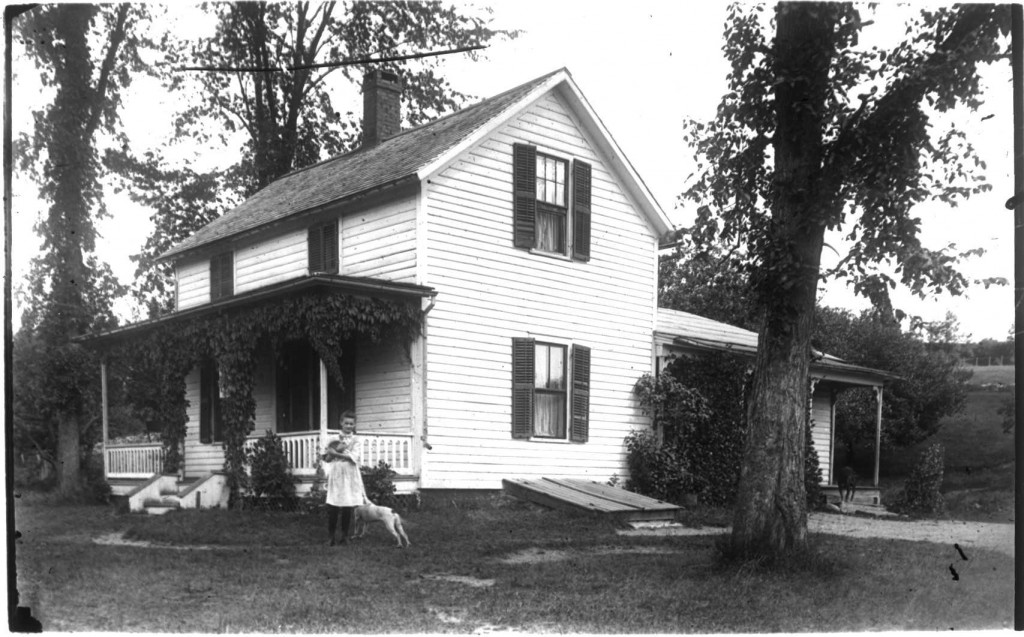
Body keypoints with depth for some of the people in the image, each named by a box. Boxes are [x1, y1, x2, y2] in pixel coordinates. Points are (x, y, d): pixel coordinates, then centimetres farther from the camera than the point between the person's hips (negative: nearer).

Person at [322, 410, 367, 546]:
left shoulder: (355, 439, 4)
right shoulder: (335, 438, 9)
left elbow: (354, 457, -10)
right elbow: (326, 458, 5)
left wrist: (336, 453, -11)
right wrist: (337, 450, -12)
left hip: (350, 475, -1)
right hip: (336, 474, 1)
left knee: (348, 508, 0)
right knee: (332, 507, -4)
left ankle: (345, 536, 12)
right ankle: (331, 536, 6)